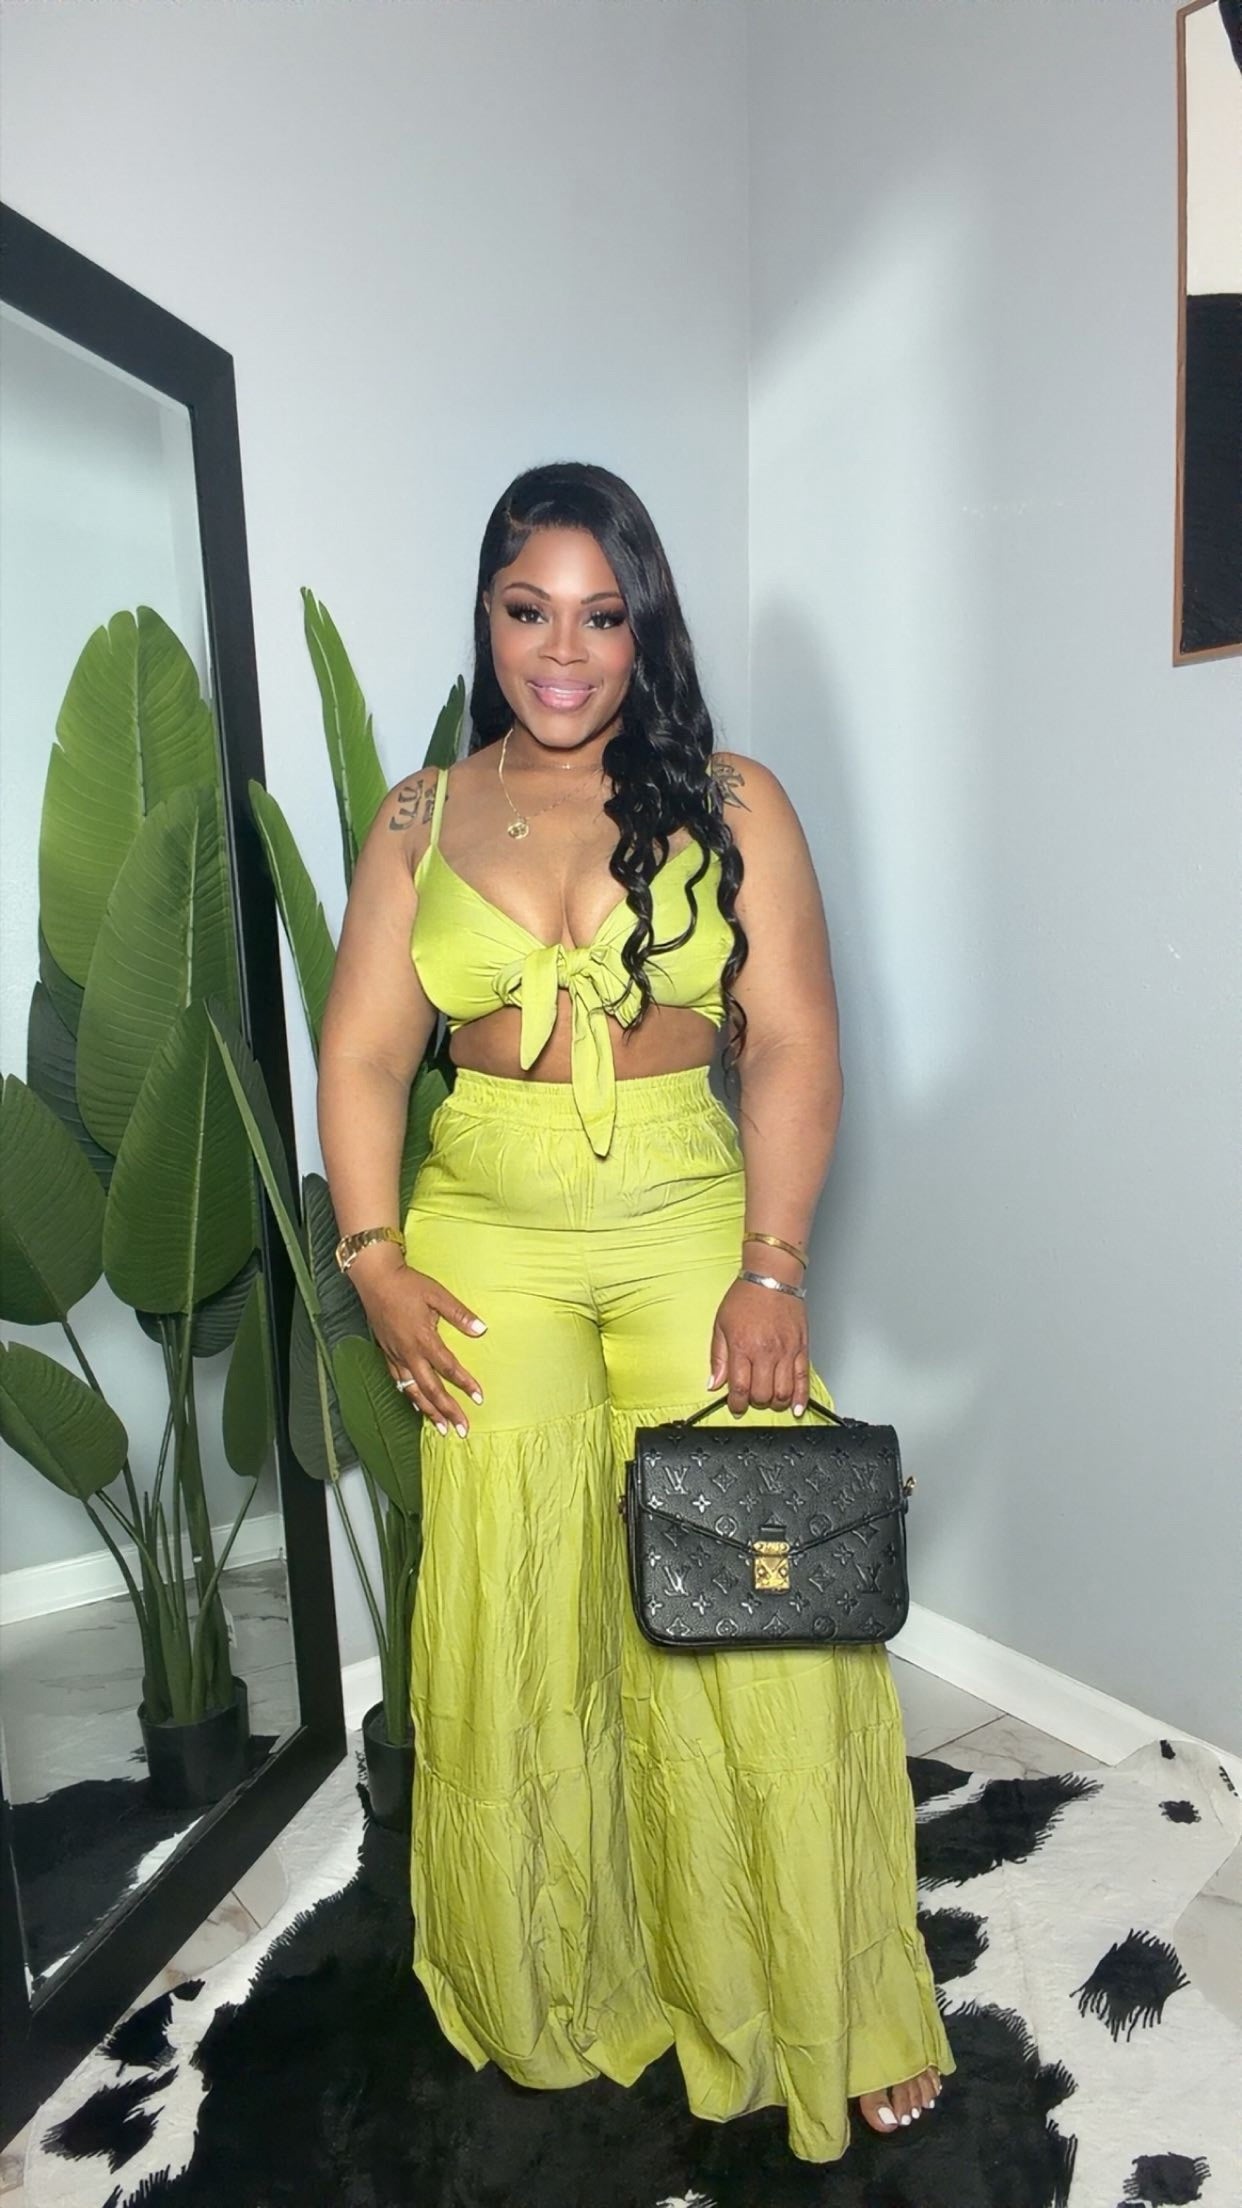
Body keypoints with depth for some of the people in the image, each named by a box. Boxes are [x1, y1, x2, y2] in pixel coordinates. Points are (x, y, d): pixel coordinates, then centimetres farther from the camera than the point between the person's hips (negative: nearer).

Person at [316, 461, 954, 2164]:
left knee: (757, 1615, -2)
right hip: (490, 1241, 2)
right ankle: (552, 2000, 29)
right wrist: (377, 1263, -7)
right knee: (517, 1625, 6)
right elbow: (363, 1054, 4)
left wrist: (772, 1269, -12)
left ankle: (818, 2014, 21)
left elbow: (792, 1046, -3)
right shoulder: (422, 822, 8)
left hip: (690, 1227, -1)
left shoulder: (733, 806, 3)